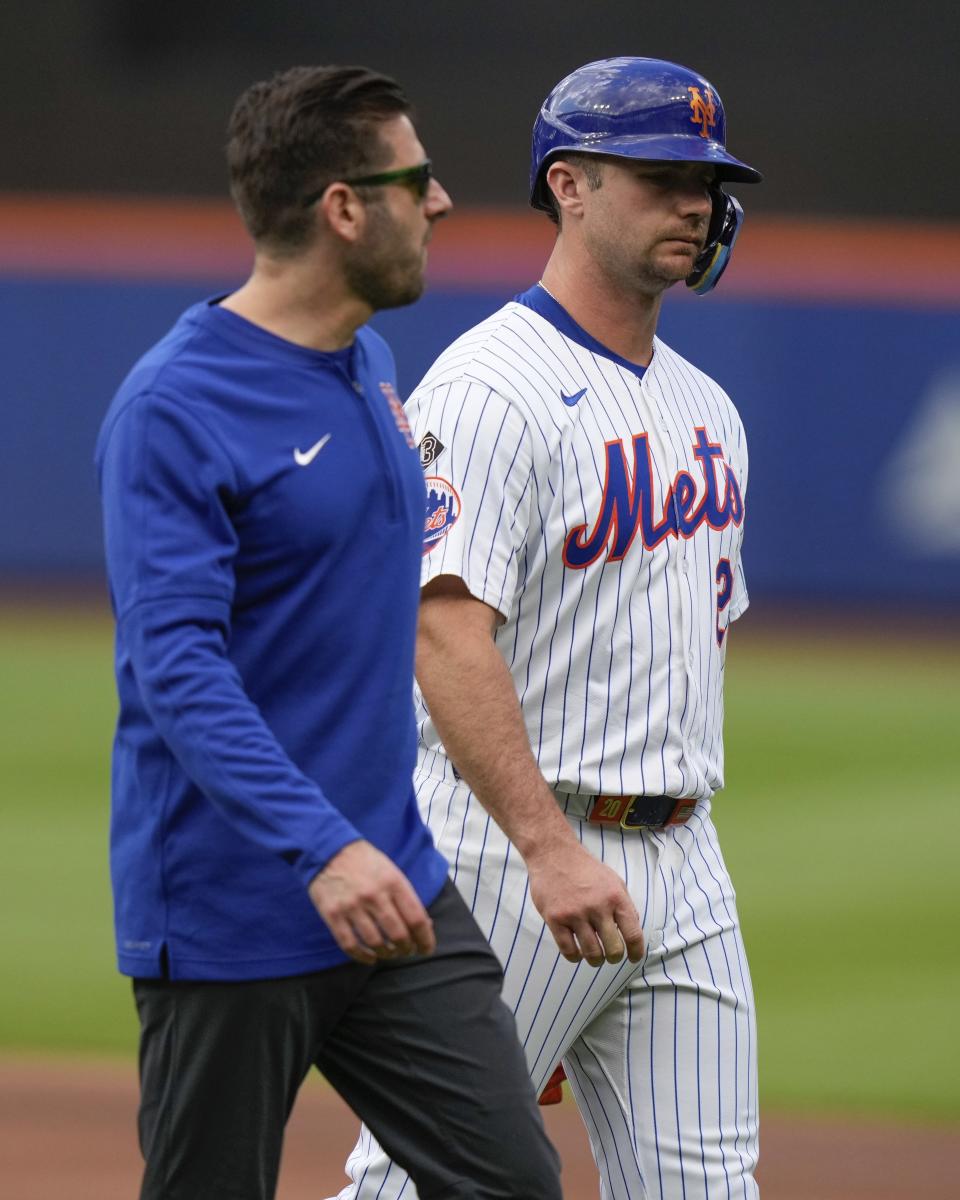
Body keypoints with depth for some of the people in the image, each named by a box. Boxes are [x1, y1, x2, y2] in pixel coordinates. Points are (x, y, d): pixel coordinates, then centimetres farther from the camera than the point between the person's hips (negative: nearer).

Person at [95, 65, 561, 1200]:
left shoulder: (371, 364, 12)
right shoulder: (172, 409, -16)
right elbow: (177, 667, -25)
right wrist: (321, 848, -36)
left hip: (390, 885, 8)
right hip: (228, 923, -8)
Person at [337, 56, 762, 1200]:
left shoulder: (704, 409, 16)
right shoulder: (492, 388, -13)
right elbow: (446, 634, -23)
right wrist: (550, 848, -32)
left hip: (679, 856, 8)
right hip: (502, 848, -8)